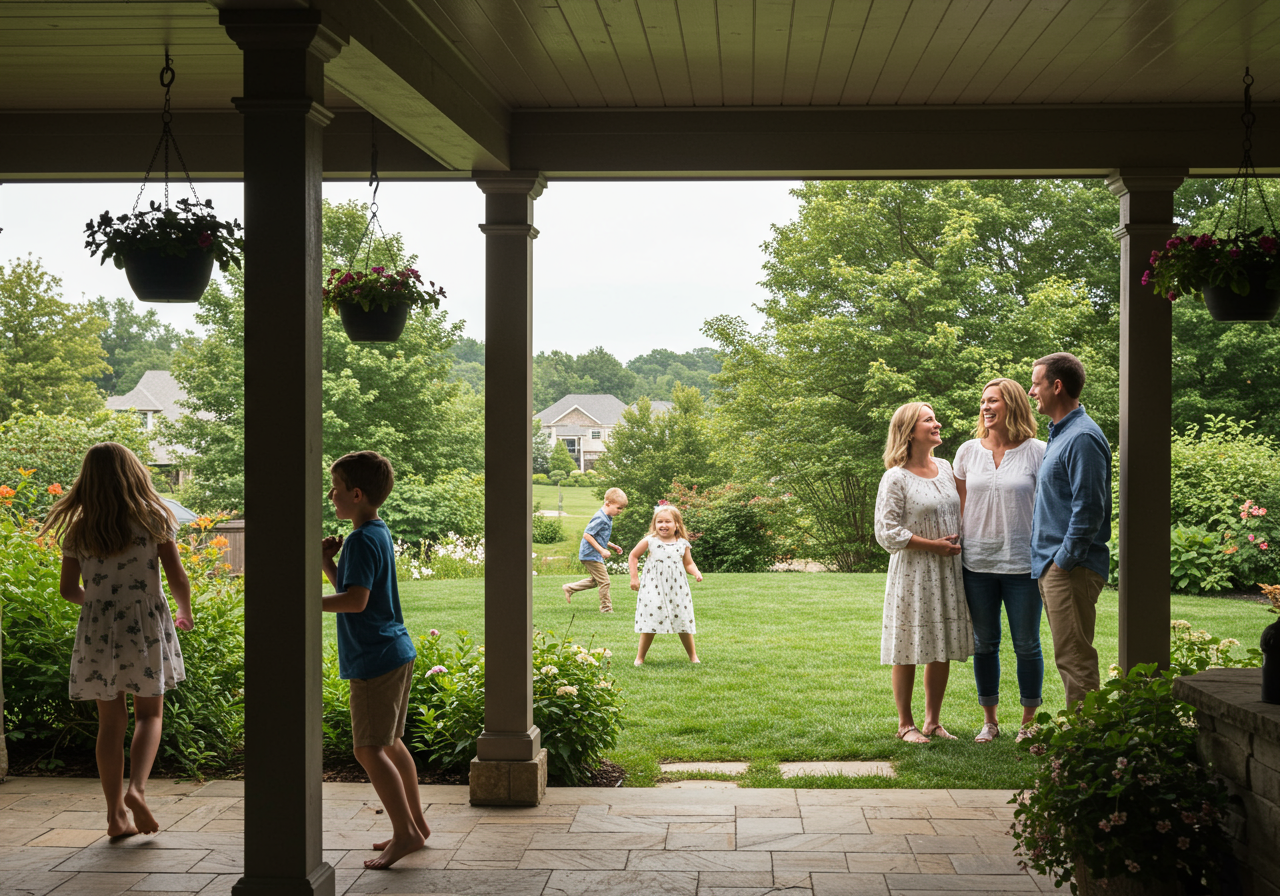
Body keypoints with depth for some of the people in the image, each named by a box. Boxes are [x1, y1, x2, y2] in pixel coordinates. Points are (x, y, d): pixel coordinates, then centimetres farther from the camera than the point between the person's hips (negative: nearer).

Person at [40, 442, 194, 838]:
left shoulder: (78, 530, 2)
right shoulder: (152, 519, -4)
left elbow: (68, 588, 6)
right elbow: (177, 578, -5)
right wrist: (185, 612, 14)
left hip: (97, 629, 2)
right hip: (146, 626, -2)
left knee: (111, 721, 9)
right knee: (149, 714, 9)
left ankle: (116, 813, 10)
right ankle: (136, 789, -14)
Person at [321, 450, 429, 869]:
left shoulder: (361, 541, -17)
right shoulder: (379, 533, 14)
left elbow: (356, 600, -26)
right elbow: (349, 587, 19)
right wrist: (326, 563, 4)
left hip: (375, 660, -10)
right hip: (397, 653, 10)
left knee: (369, 749, -6)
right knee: (389, 743, 18)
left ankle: (405, 832, -5)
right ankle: (416, 823, 26)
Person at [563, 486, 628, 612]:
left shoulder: (607, 519, 11)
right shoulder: (600, 519, -21)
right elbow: (587, 535, -24)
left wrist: (612, 546, 11)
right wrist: (602, 550, -23)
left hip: (595, 555, 10)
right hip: (591, 555, -10)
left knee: (595, 580, 21)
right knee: (604, 581, -4)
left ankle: (569, 588, 29)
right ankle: (606, 608, 5)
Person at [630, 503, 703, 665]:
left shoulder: (683, 544, 3)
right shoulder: (649, 541, -2)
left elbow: (688, 563, 13)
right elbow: (633, 556, 8)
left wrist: (696, 573, -7)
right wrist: (634, 577, 4)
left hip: (677, 590, 2)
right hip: (653, 589, -2)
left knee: (684, 623, 6)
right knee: (650, 623, -3)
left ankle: (693, 656, 21)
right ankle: (640, 657, 11)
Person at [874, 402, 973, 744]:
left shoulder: (945, 468, 10)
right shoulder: (896, 478, -10)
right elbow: (887, 532, -14)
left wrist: (958, 544, 4)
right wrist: (933, 545, -15)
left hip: (948, 571, 6)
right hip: (912, 572, -6)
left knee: (943, 650, 8)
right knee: (910, 651, 0)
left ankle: (933, 721, 20)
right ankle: (905, 724, 11)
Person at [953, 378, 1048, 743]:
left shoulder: (1037, 453, -2)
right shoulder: (968, 452, 6)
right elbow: (960, 507, 11)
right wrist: (955, 549, 6)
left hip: (1022, 563, -3)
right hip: (977, 563, 3)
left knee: (1027, 645, 4)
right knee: (984, 644, 10)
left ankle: (1029, 721, 16)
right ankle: (989, 720, 21)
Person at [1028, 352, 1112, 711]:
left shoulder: (1082, 438, -15)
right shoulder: (1059, 434, 17)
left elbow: (1088, 509, -20)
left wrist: (1064, 561, -18)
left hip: (1072, 570, -10)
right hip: (1051, 565, 10)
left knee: (1074, 658, -7)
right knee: (1069, 657, 14)